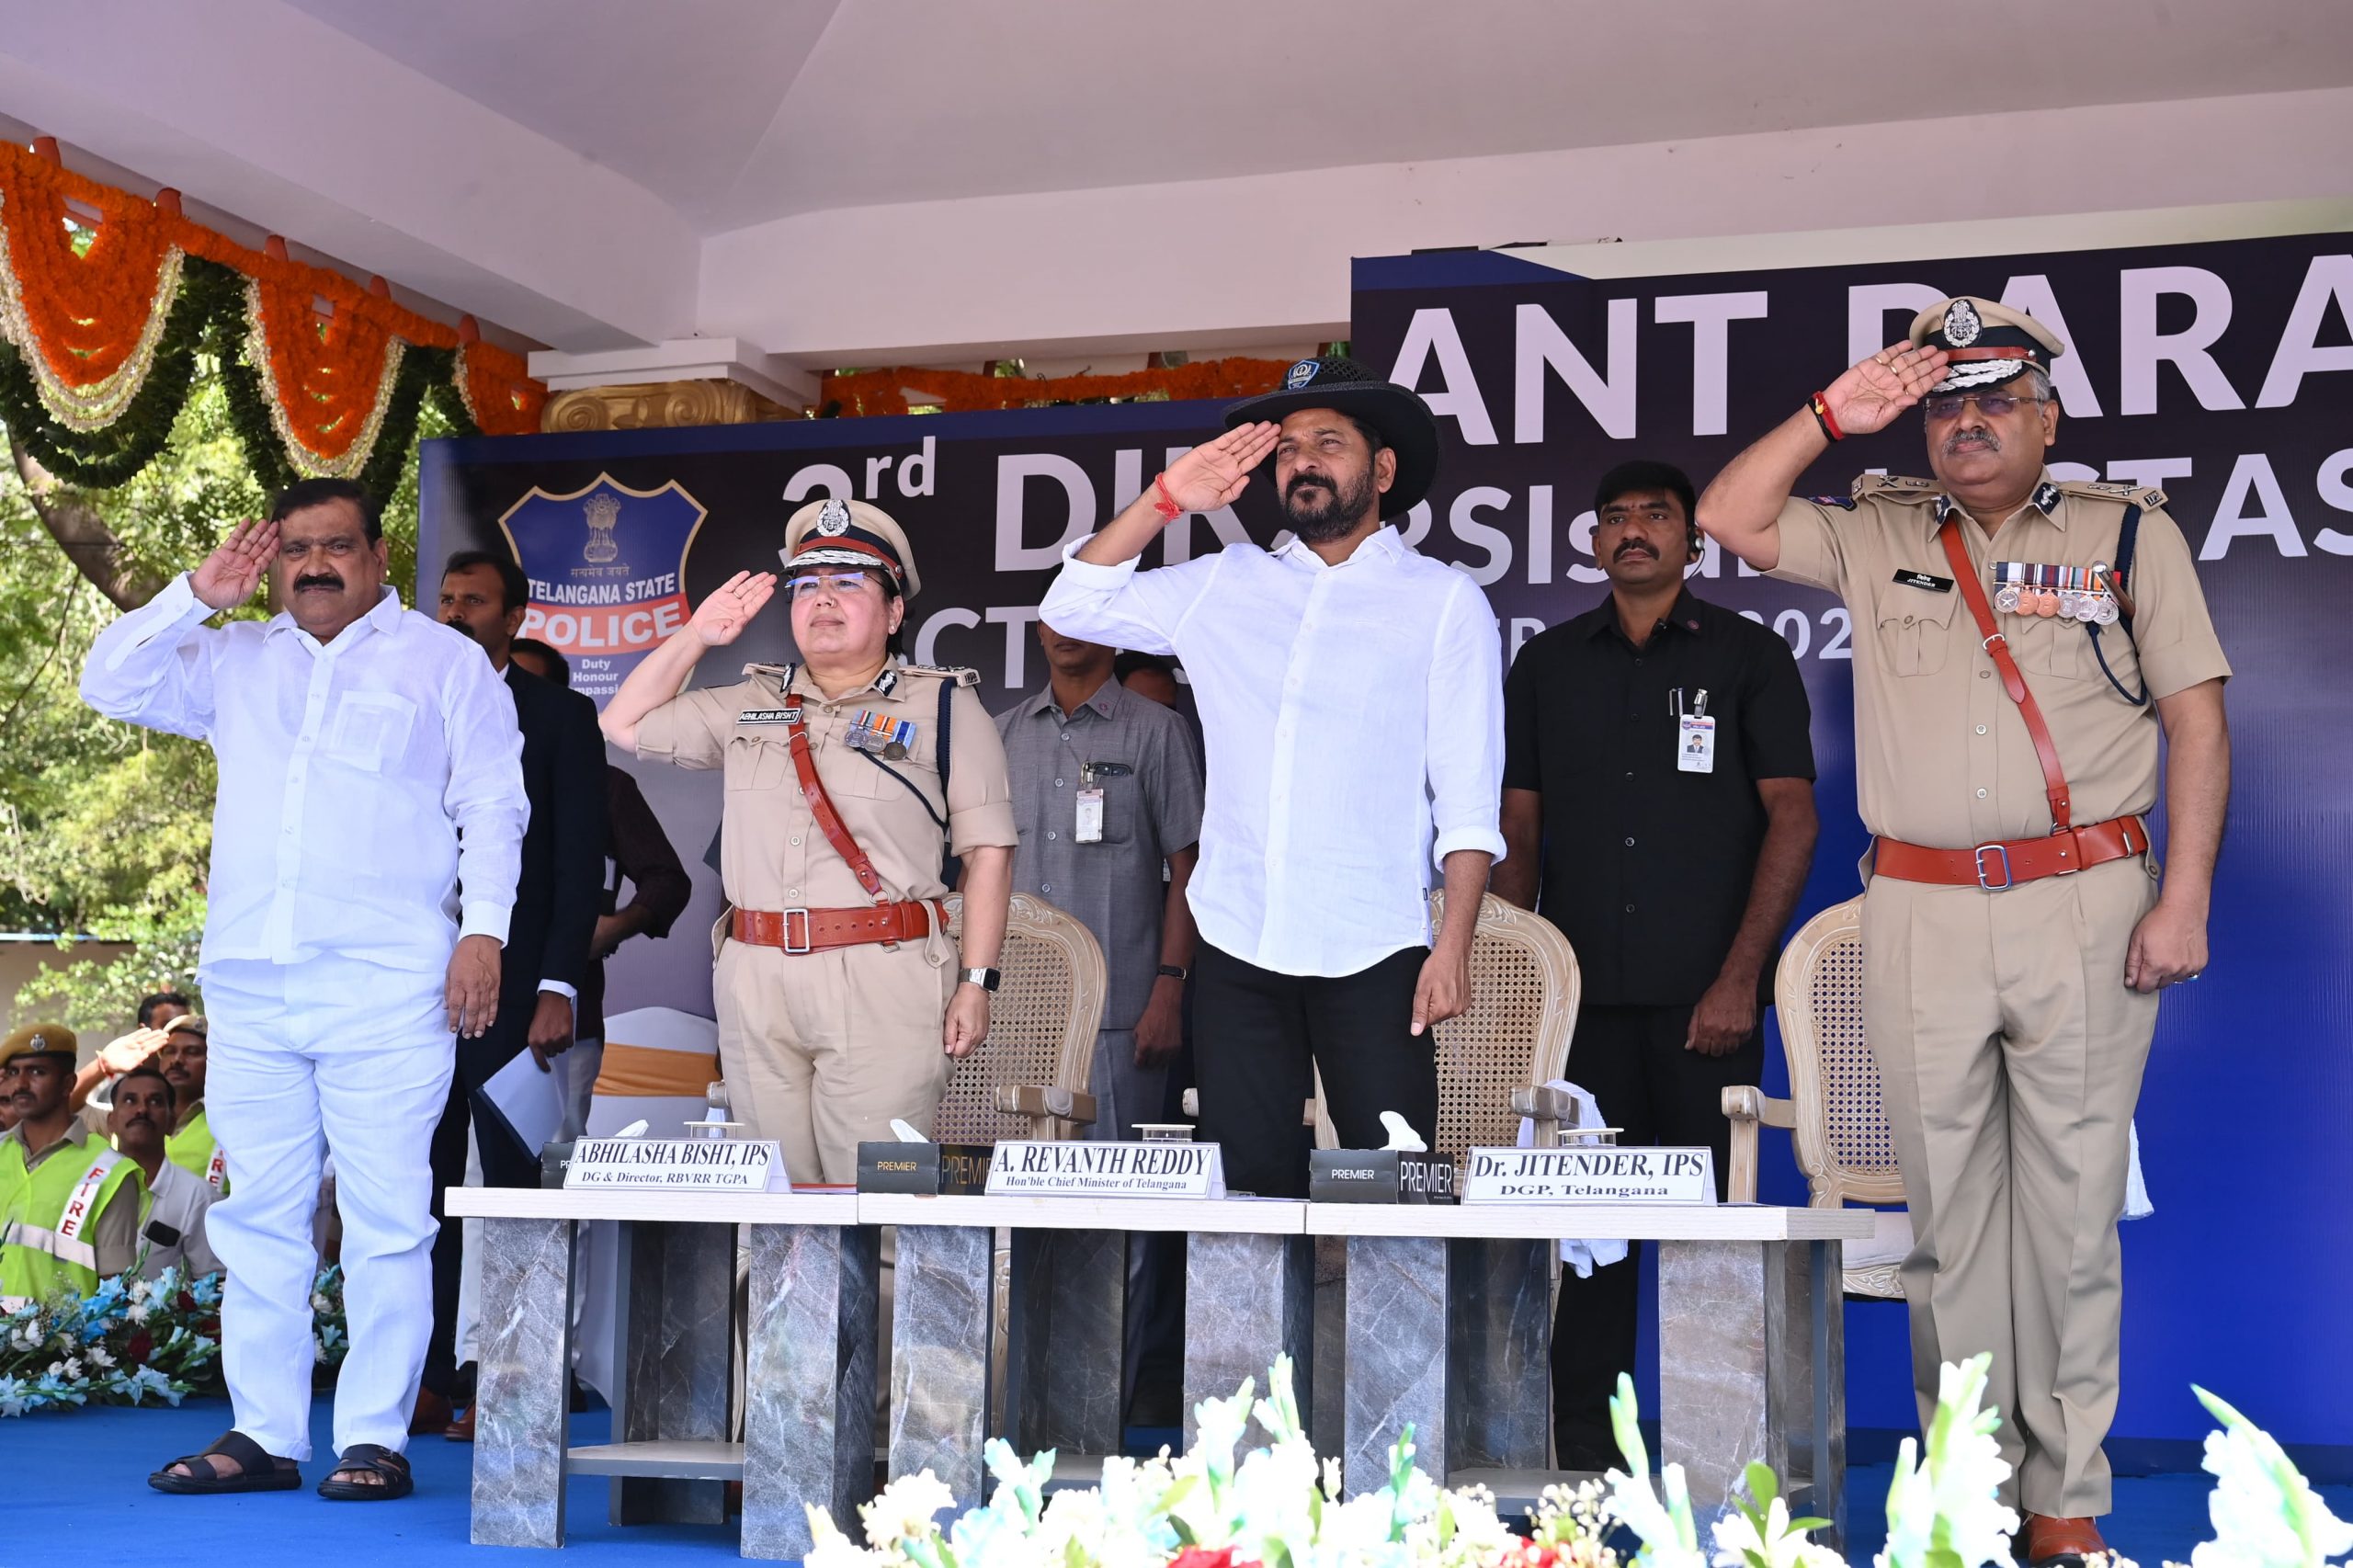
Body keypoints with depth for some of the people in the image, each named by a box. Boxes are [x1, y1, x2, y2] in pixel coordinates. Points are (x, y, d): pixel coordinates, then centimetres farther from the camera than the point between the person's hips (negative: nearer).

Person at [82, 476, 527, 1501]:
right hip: (249, 985, 4)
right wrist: (196, 598, 5)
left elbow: (493, 804, 3)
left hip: (387, 987, -4)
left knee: (386, 1217, -6)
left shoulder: (444, 661, 9)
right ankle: (262, 1433, 12)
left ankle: (375, 1437, -1)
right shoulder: (234, 661, 20)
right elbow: (110, 685, 14)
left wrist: (483, 927, -8)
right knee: (257, 1214, 5)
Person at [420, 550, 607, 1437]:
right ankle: (428, 1383, 10)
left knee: (510, 1188, 0)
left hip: (512, 988, -4)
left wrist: (559, 987, -13)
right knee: (423, 1188, 5)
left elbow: (582, 862, -4)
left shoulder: (560, 716, 2)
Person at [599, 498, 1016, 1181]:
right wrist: (696, 636, 16)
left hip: (883, 981, -4)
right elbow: (624, 725, 25)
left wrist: (976, 984, -8)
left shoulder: (945, 706, 3)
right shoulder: (749, 705, 17)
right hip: (756, 981, 5)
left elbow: (987, 851, -1)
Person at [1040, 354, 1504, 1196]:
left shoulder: (1444, 602, 4)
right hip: (1236, 943, 3)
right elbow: (1073, 607, 14)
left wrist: (1454, 946, -11)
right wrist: (1166, 498, 5)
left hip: (1372, 954, -3)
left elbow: (1468, 801, -1)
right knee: (1245, 1183, 5)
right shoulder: (1226, 585, 14)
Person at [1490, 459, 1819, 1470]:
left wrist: (1741, 977, -9)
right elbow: (1518, 832, 14)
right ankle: (1582, 1454, 9)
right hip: (1582, 993, 3)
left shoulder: (1748, 657, 5)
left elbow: (1792, 819, -1)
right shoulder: (1546, 665, 14)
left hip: (1705, 999, -2)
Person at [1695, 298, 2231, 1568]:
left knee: (2072, 1209, 0)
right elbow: (1729, 518, 9)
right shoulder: (1875, 534, 14)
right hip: (1920, 912, 2)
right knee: (1945, 1212, 5)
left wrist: (2184, 899, -5)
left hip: (2084, 905, -2)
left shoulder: (2131, 531, 8)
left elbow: (2197, 719, 4)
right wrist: (1837, 412, 3)